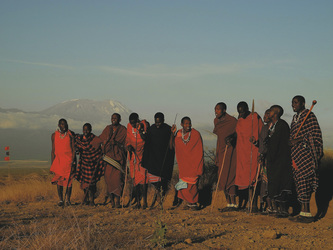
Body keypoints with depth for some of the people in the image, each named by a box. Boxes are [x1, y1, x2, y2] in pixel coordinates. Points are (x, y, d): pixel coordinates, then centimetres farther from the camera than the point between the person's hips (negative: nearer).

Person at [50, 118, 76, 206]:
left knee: (68, 180, -2)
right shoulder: (54, 135, 8)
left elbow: (73, 149, 2)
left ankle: (68, 200, 8)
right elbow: (53, 150, 11)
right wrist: (52, 164, 6)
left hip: (69, 160, -1)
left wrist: (73, 163, -5)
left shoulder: (70, 135, 3)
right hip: (58, 161, 1)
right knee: (59, 180, -4)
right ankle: (60, 200, 2)